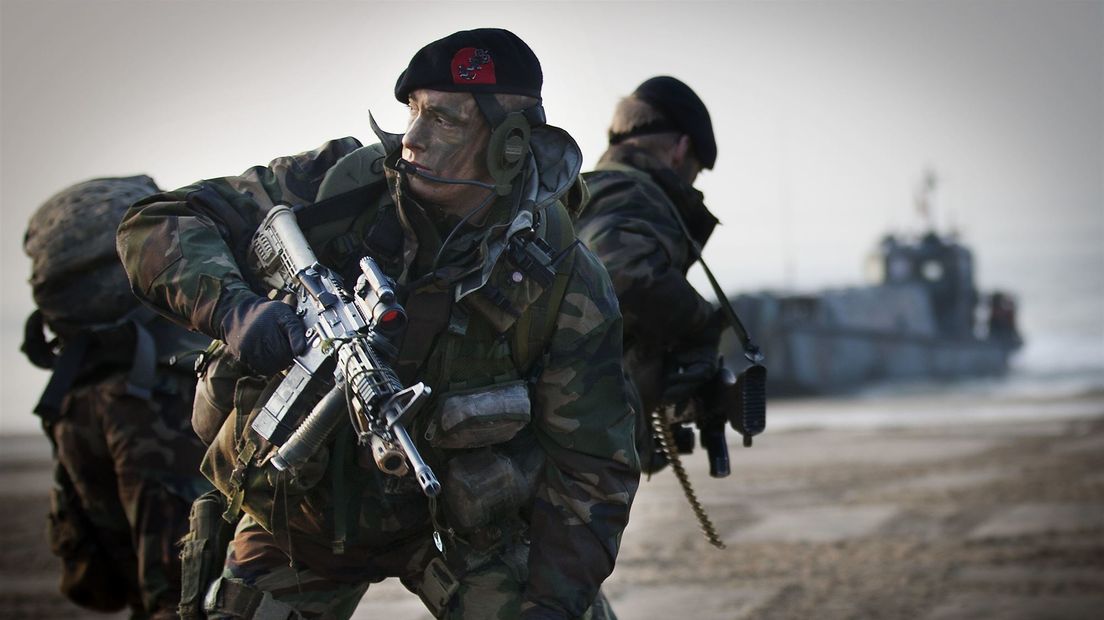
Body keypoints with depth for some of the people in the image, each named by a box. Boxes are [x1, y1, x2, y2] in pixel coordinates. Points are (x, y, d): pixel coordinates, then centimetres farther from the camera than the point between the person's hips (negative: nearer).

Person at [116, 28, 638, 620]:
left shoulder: (565, 285, -18)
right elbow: (155, 225, -15)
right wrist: (230, 306, -36)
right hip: (299, 511, 1)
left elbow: (589, 468, -10)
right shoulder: (339, 186, -17)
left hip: (459, 519, -1)